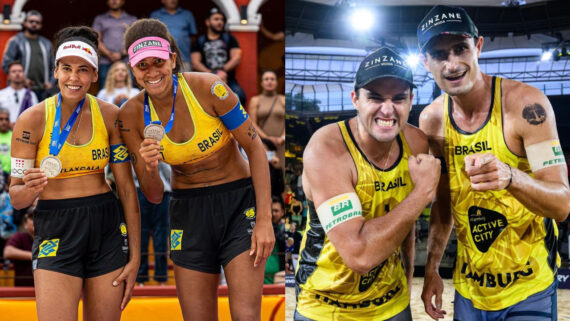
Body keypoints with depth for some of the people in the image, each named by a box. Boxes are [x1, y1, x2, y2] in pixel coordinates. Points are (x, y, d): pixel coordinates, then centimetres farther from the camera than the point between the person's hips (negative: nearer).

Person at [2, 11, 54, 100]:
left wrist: (50, 82, 7)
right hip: (22, 89, -4)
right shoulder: (15, 41, 6)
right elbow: (6, 64, 0)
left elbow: (52, 66, 24)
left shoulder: (47, 43, 20)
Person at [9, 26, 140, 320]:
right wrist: (30, 189, -26)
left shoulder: (110, 116, 0)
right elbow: (15, 198, -2)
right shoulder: (32, 119, -7)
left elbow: (126, 187, 4)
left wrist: (135, 256, 3)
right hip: (55, 231, -2)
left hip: (107, 229, 3)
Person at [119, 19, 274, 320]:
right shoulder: (132, 115, -6)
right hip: (188, 212, 3)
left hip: (239, 204, -3)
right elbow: (153, 195, -2)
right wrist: (149, 169, -26)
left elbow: (255, 148, -9)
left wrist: (264, 219, -14)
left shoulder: (208, 87, -17)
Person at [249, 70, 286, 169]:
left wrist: (282, 138, -11)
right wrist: (267, 138, -11)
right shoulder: (255, 100, 9)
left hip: (280, 145, 0)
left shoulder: (283, 100, 10)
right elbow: (252, 124, 2)